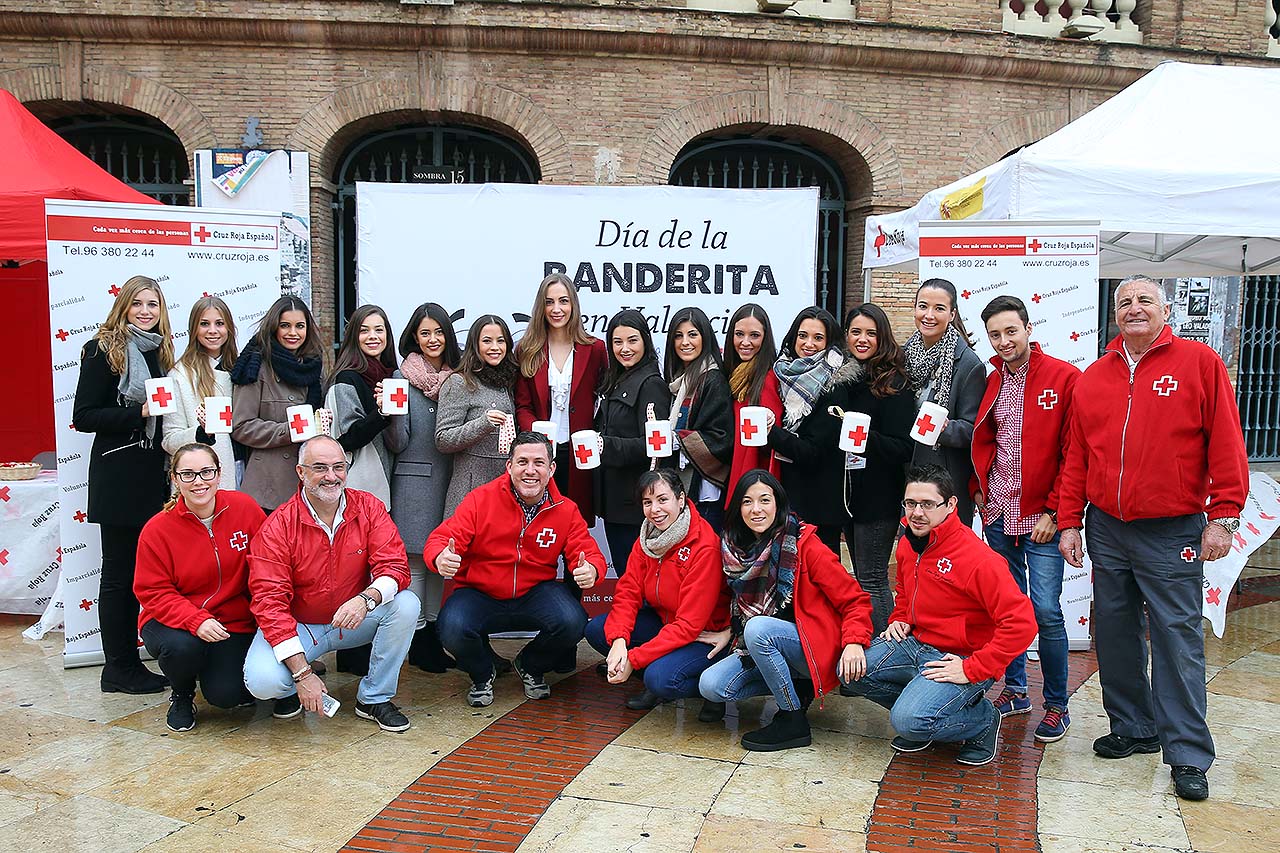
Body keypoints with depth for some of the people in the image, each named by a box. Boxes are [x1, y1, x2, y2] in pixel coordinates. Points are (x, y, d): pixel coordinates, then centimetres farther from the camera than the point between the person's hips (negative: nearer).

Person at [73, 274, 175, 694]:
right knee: (120, 572, 1)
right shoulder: (103, 351, -5)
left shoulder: (161, 352, 14)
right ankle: (120, 667, 10)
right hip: (118, 477, -6)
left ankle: (127, 663, 18)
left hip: (153, 475, 6)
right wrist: (139, 413, -19)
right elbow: (83, 416, -10)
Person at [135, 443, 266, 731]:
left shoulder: (244, 508, -8)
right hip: (174, 622, 0)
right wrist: (196, 621, -27)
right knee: (181, 647, -34)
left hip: (234, 623, 0)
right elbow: (154, 592, -10)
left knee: (226, 694, -19)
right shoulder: (156, 530, -10)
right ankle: (182, 696, 3)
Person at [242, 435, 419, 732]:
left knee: (406, 604, -24)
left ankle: (374, 698, -5)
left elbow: (394, 567, -16)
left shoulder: (368, 508, -8)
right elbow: (270, 602, -20)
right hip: (298, 625, -2)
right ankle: (290, 689, 11)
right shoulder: (278, 527, -15)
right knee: (262, 681, -29)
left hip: (353, 621, 2)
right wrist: (301, 673, -28)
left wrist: (366, 599, -40)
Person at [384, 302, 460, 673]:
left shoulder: (457, 376, 10)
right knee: (415, 562, -1)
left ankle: (434, 638, 21)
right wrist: (390, 414, -23)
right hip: (414, 480, -4)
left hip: (449, 479, 5)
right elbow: (398, 444, -6)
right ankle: (418, 642, 9)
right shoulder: (403, 377, -3)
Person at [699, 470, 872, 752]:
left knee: (758, 627, -34)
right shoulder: (734, 549, 1)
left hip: (813, 648, -6)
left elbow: (854, 599, -13)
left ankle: (794, 723, -15)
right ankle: (796, 687, 4)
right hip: (760, 647, 6)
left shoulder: (803, 544, -16)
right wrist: (729, 631, 3)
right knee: (711, 686, -15)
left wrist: (854, 642, -29)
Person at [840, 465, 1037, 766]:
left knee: (909, 721, -26)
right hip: (914, 644, 8)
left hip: (959, 658, -8)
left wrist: (973, 670, -25)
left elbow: (1021, 623, -28)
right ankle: (924, 707, 12)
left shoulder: (978, 558, -23)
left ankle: (983, 720, 4)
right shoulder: (907, 544, 4)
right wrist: (898, 619, 8)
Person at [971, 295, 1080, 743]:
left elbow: (1077, 452, -9)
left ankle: (1057, 705, 12)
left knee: (1045, 610, -5)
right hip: (998, 516, 5)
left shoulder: (1064, 378, -8)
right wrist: (979, 490, 8)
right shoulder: (991, 383, 9)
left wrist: (1054, 511, -11)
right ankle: (1015, 689, 27)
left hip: (1042, 518, -5)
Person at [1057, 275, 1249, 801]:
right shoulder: (1092, 379, 9)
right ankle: (1133, 729, 26)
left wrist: (1223, 516, -10)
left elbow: (1226, 442, -5)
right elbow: (1076, 456, 10)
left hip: (1172, 534, -4)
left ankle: (1188, 756, 9)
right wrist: (1069, 521, 6)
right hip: (1107, 530, 4)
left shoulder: (1199, 363, -2)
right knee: (1115, 634, 11)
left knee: (1177, 638, -1)